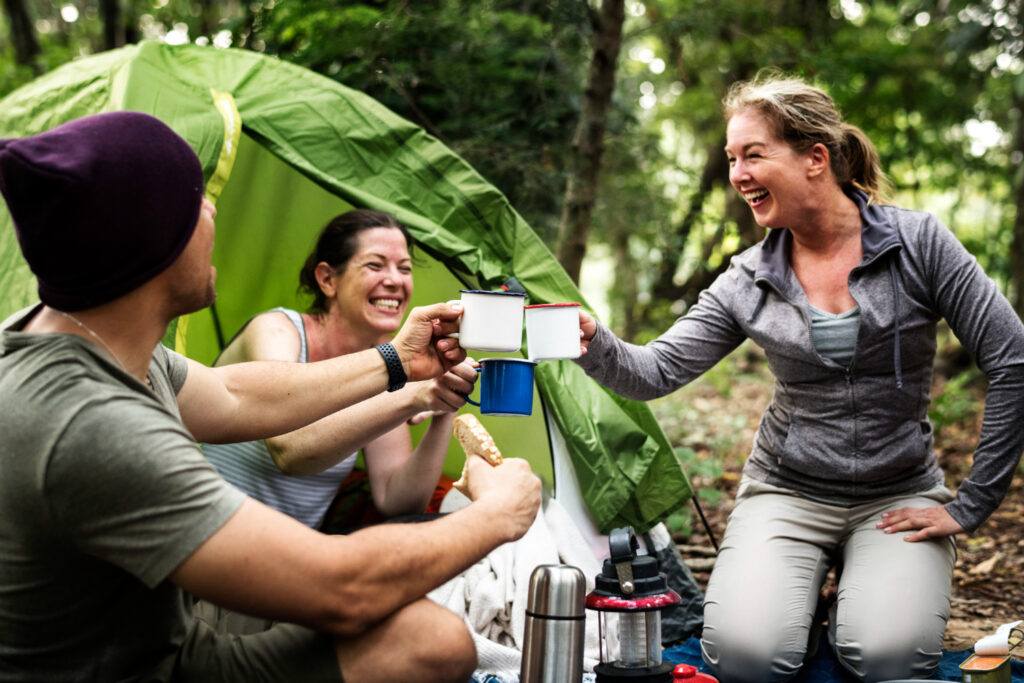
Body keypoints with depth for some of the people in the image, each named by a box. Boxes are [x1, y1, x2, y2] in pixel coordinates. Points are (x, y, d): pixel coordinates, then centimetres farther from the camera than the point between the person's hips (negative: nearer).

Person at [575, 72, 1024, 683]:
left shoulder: (917, 242, -9)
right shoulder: (748, 283, -1)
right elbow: (656, 373, -6)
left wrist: (971, 505, -8)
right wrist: (592, 341, -28)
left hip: (899, 495, -1)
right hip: (788, 492, 1)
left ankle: (860, 594, 9)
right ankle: (800, 594, 12)